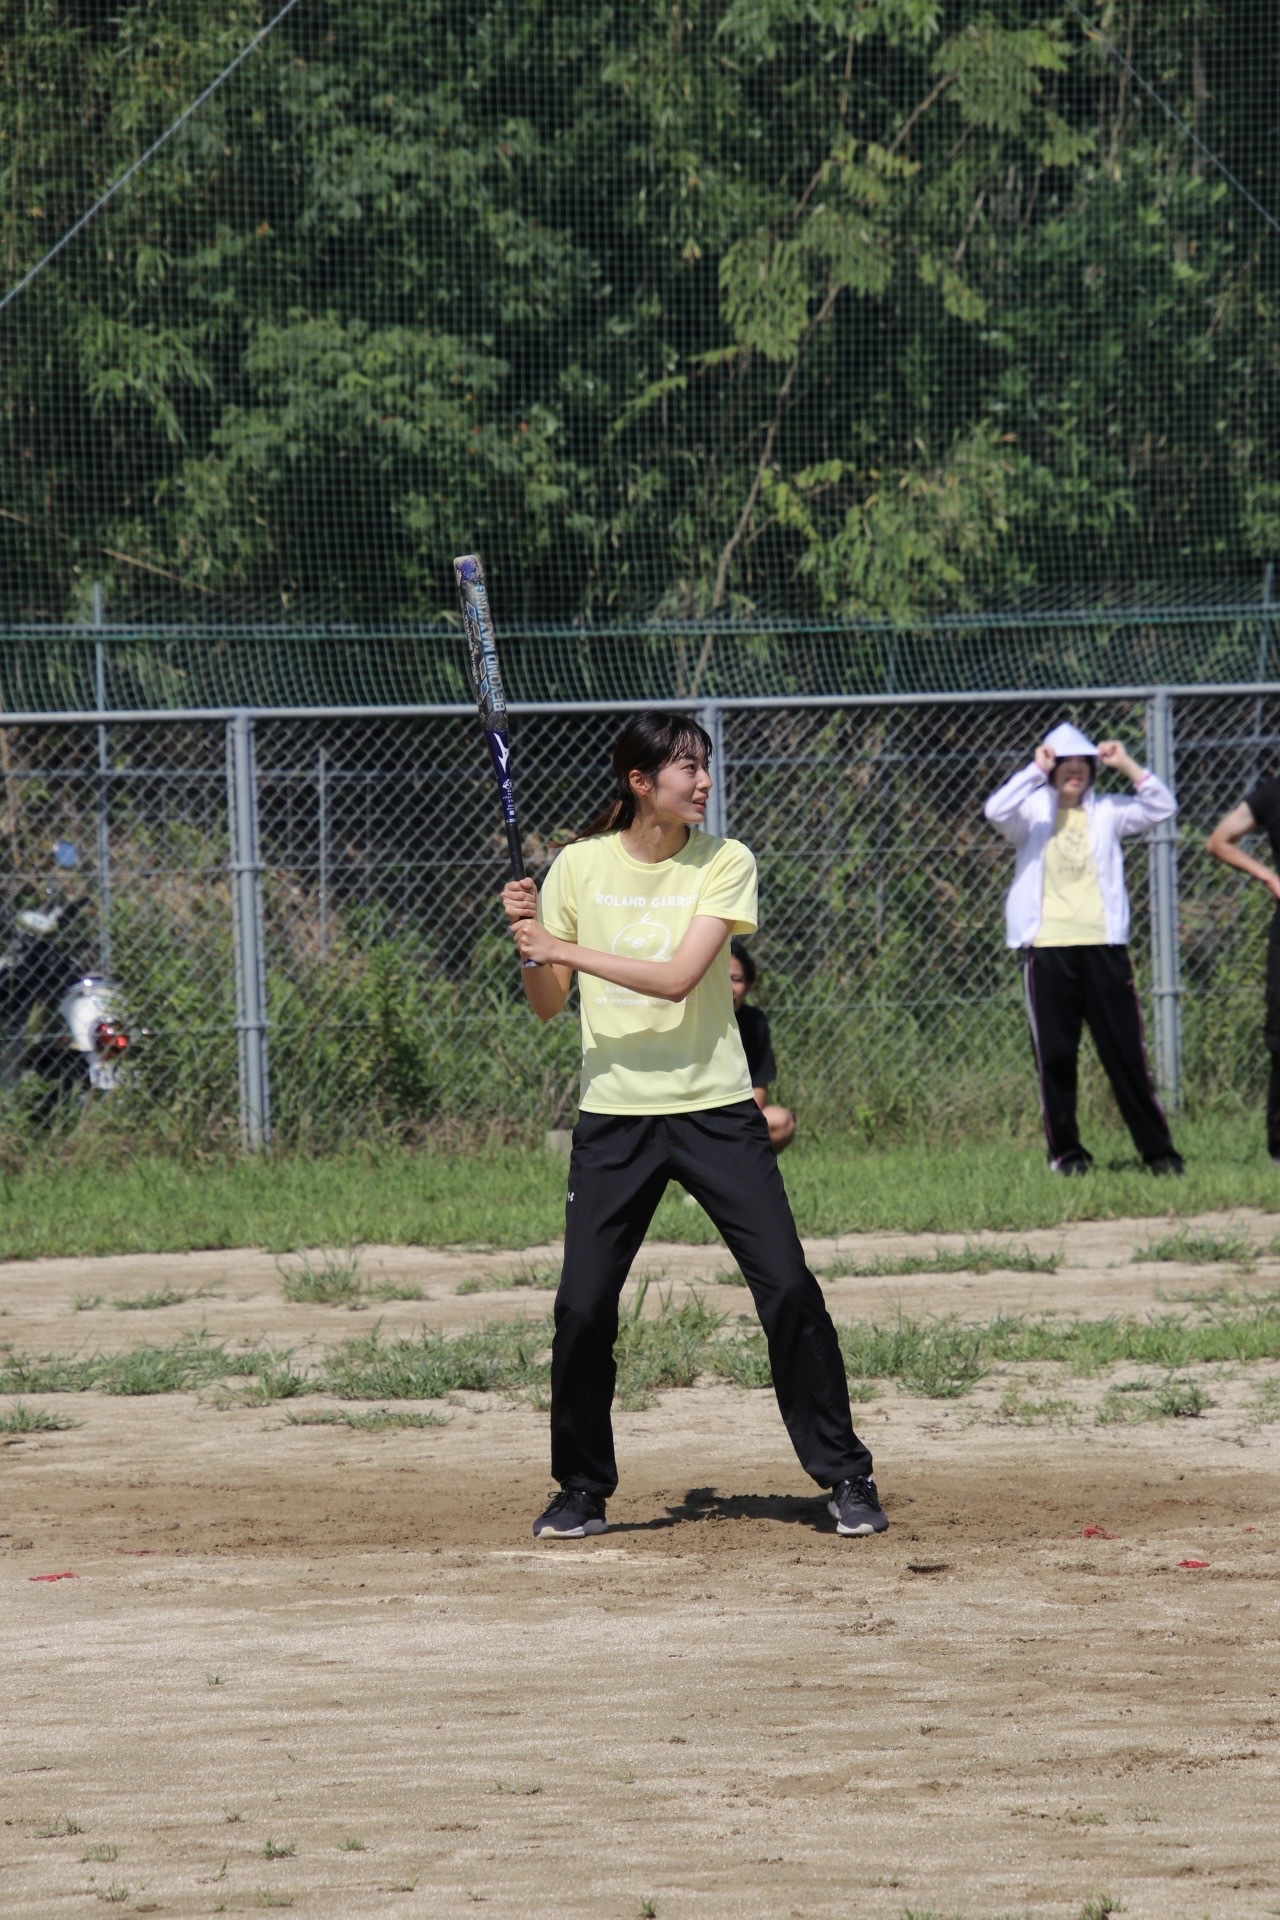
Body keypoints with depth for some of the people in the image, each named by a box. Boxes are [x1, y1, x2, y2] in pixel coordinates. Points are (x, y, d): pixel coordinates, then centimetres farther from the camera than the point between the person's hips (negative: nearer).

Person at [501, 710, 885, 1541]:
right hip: (614, 1115, 1)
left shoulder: (724, 863, -4)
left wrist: (564, 948, -19)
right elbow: (548, 1004, 8)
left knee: (789, 1292, -7)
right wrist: (529, 938, -11)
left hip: (715, 1109, -1)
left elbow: (677, 977, -17)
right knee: (583, 1309, -5)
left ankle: (846, 1475, 5)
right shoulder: (581, 866, 2)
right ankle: (583, 1492, 12)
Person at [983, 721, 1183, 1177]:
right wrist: (1036, 771, -16)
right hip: (1047, 947, -1)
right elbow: (996, 811, -14)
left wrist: (1127, 766, -2)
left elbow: (1162, 807, 5)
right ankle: (1065, 1149, 9)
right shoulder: (1033, 812, 6)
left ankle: (1158, 1149, 3)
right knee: (1054, 1054, 0)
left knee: (1126, 1052, 0)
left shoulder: (1106, 812, 13)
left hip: (1103, 945, 1)